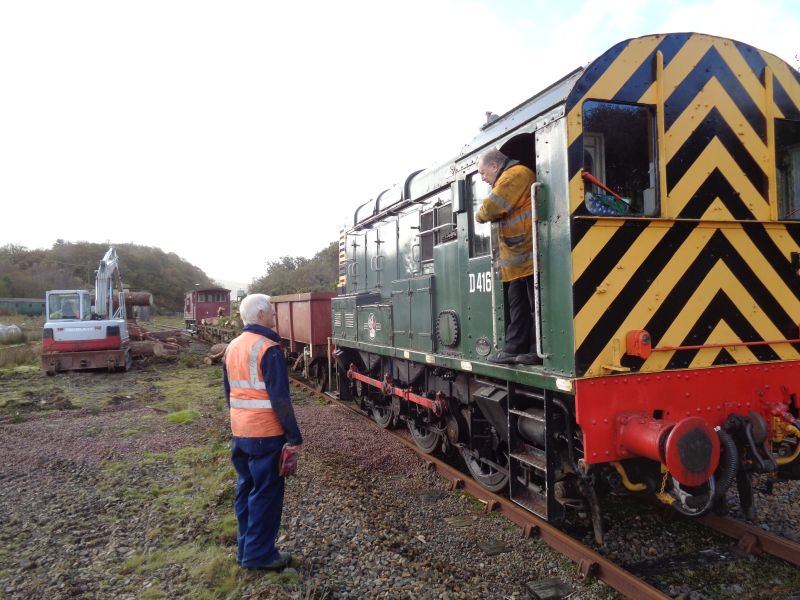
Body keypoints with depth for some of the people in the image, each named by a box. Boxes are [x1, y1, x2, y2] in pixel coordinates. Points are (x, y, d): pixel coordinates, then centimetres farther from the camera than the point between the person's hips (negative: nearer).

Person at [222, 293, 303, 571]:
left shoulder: (232, 347, 9)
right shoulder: (268, 348, -18)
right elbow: (280, 398, -20)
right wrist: (294, 436, -15)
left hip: (240, 432, 8)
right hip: (266, 433, -8)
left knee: (246, 488, 17)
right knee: (266, 493, 3)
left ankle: (246, 548, 27)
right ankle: (259, 554, 12)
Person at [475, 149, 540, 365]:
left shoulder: (515, 174, -9)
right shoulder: (510, 177, 24)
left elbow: (492, 207, -16)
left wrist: (480, 215, 3)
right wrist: (487, 215, 5)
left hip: (530, 254, -11)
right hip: (520, 257, 11)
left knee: (537, 305, -5)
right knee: (517, 302, 11)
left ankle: (538, 351, -1)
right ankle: (514, 348, 16)